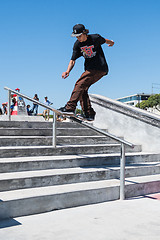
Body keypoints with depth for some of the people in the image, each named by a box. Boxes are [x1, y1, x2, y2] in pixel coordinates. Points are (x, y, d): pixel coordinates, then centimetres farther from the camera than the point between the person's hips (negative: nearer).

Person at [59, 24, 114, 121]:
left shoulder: (95, 38, -10)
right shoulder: (77, 44, 1)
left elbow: (105, 40, 13)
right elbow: (73, 60, -3)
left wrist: (111, 42, 36)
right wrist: (68, 71, -21)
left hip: (100, 68, -7)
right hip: (89, 69, 7)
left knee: (80, 84, -20)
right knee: (83, 89, -2)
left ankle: (70, 107, -25)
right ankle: (89, 114, 2)